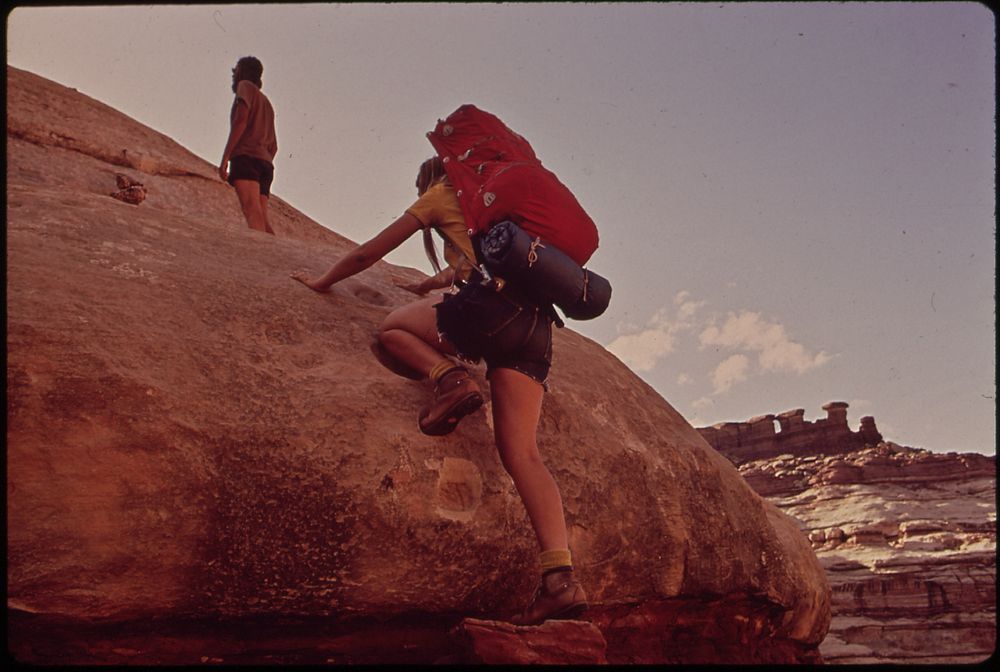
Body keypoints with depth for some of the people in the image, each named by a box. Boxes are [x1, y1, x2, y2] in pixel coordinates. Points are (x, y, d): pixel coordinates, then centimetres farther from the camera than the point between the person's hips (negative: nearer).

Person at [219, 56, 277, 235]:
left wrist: (225, 157, -12)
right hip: (265, 162, 8)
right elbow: (273, 146, 29)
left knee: (252, 211, -27)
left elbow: (241, 120, -7)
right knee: (262, 219, -4)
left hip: (245, 156, -8)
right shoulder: (266, 103, 34)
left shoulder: (246, 86, 11)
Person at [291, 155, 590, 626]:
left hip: (493, 306, -7)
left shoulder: (443, 192, 17)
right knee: (521, 453, -1)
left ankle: (450, 380, -12)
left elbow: (369, 253, 21)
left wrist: (323, 282, 36)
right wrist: (426, 286, 68)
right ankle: (561, 577, -15)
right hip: (536, 323, 7)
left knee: (392, 327, 17)